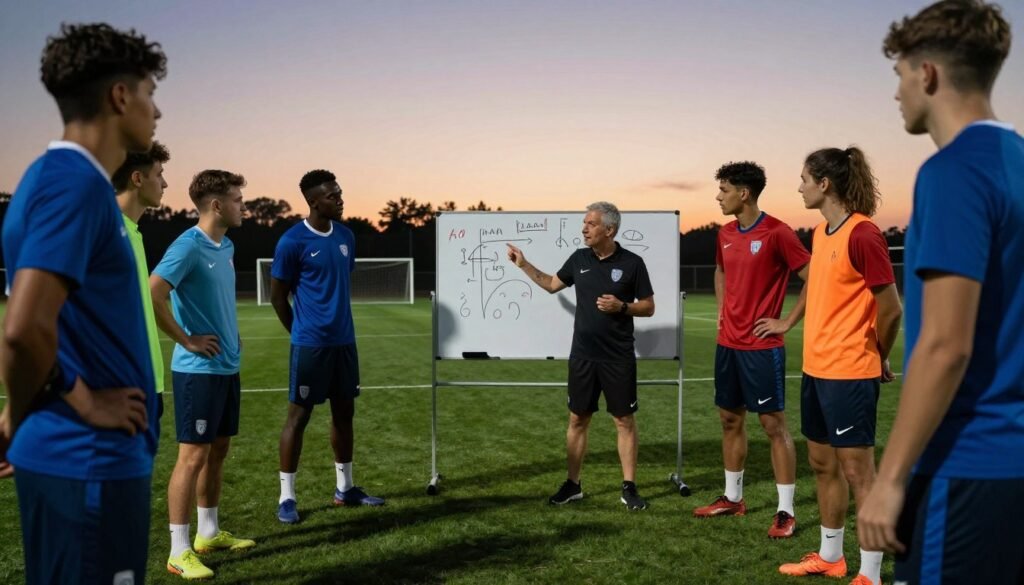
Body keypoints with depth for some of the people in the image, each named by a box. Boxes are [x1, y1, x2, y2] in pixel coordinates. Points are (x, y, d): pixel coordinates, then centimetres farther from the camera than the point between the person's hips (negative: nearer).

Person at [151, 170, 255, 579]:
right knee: (194, 455, -4)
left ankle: (209, 533, 29)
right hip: (198, 369, -9)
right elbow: (152, 296, -26)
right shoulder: (188, 246, -16)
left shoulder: (226, 247, 11)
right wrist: (186, 340, -19)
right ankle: (179, 551, 5)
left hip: (228, 366, 9)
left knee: (218, 450, 15)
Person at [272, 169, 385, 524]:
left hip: (344, 341, 7)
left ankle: (345, 489, 25)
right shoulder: (293, 242, -12)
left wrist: (339, 325, 17)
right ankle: (287, 498, 9)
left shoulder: (346, 236, 8)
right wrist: (302, 333, 1)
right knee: (299, 415, -1)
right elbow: (277, 296, -5)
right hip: (310, 345, -7)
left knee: (344, 412, 13)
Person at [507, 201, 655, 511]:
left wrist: (621, 306, -18)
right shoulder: (579, 259, 5)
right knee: (577, 419, 9)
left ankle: (629, 488, 13)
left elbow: (649, 307, -1)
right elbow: (552, 284, 21)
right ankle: (572, 484, 19)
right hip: (582, 355, 4)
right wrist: (523, 264, 15)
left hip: (619, 357, -3)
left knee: (624, 420, 3)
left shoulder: (632, 263, -7)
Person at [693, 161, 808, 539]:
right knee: (730, 420, 14)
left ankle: (785, 511, 6)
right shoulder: (725, 234, 9)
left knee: (773, 424, -1)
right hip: (727, 344, 8)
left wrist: (787, 323, -13)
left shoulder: (776, 233, -14)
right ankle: (732, 497, 27)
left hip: (762, 346, -7)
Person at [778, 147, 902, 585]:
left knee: (857, 470, -1)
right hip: (816, 368, 9)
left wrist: (876, 357, 0)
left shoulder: (862, 234, -17)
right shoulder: (821, 232, 11)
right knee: (822, 464, 17)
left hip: (849, 374, -9)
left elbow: (891, 309, -15)